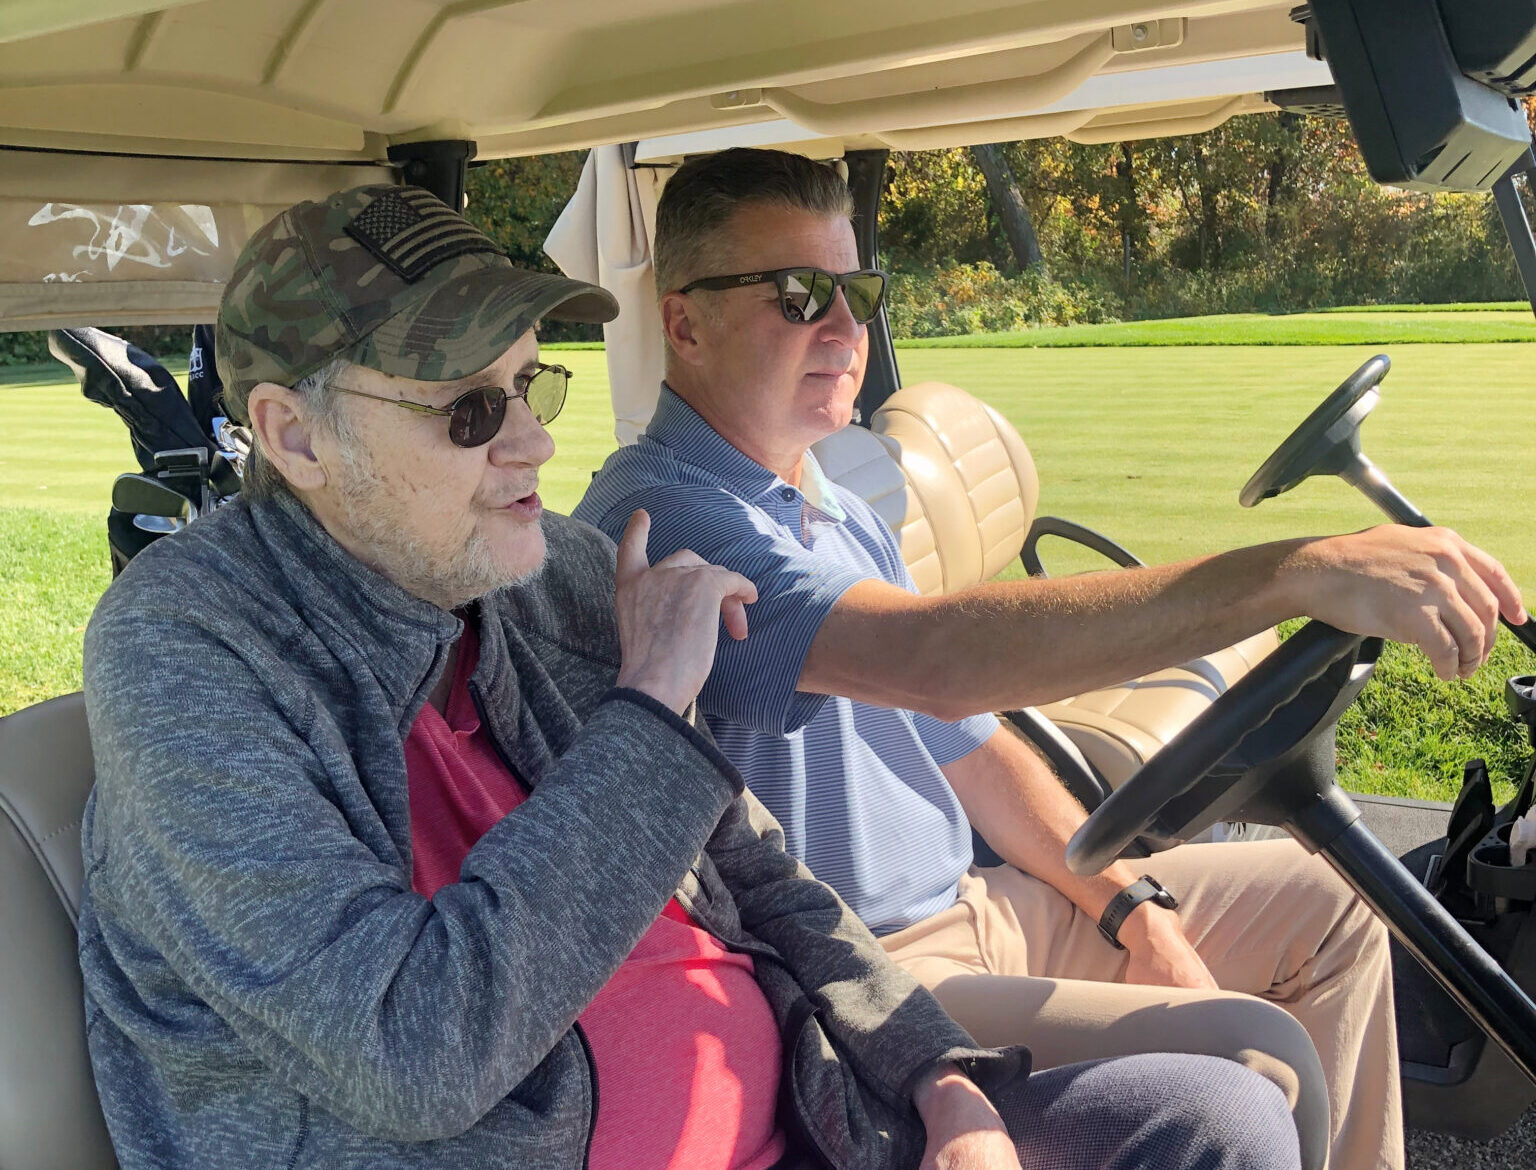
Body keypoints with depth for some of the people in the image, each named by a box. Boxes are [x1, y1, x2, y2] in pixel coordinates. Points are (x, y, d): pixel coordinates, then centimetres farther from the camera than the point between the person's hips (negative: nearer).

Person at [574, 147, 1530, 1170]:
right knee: (1247, 1061, -23)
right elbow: (935, 656, -36)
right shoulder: (663, 517, -21)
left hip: (962, 907, 10)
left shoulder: (842, 515, 13)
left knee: (1318, 903, 12)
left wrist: (1133, 907, 4)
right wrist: (1301, 574, -39)